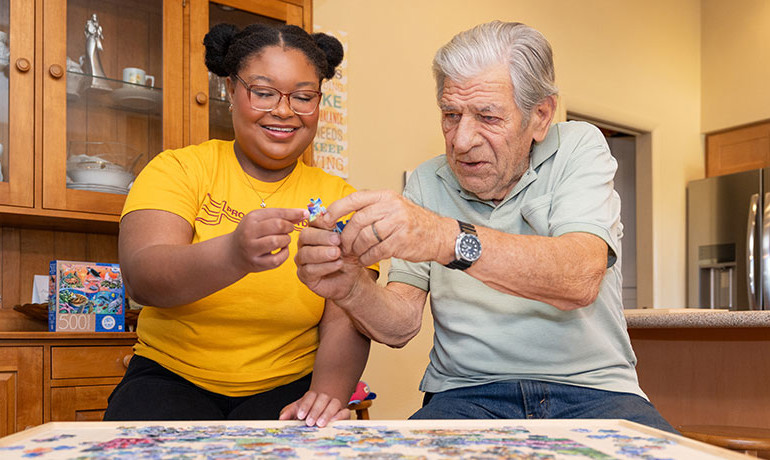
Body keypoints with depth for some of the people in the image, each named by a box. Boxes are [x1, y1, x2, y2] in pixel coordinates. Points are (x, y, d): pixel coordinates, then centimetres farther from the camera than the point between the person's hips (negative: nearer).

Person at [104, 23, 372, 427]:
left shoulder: (338, 199, 2)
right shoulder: (178, 169, -2)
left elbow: (343, 323, -6)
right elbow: (140, 277, -20)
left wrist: (328, 393, -27)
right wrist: (232, 255, -40)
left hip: (286, 390, 1)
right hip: (171, 377, 0)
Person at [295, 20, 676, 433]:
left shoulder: (578, 148, 0)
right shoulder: (426, 183, 7)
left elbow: (580, 279, -20)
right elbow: (401, 325, 0)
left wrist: (450, 239, -33)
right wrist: (352, 289, -23)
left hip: (589, 390, 0)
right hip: (466, 395, 1)